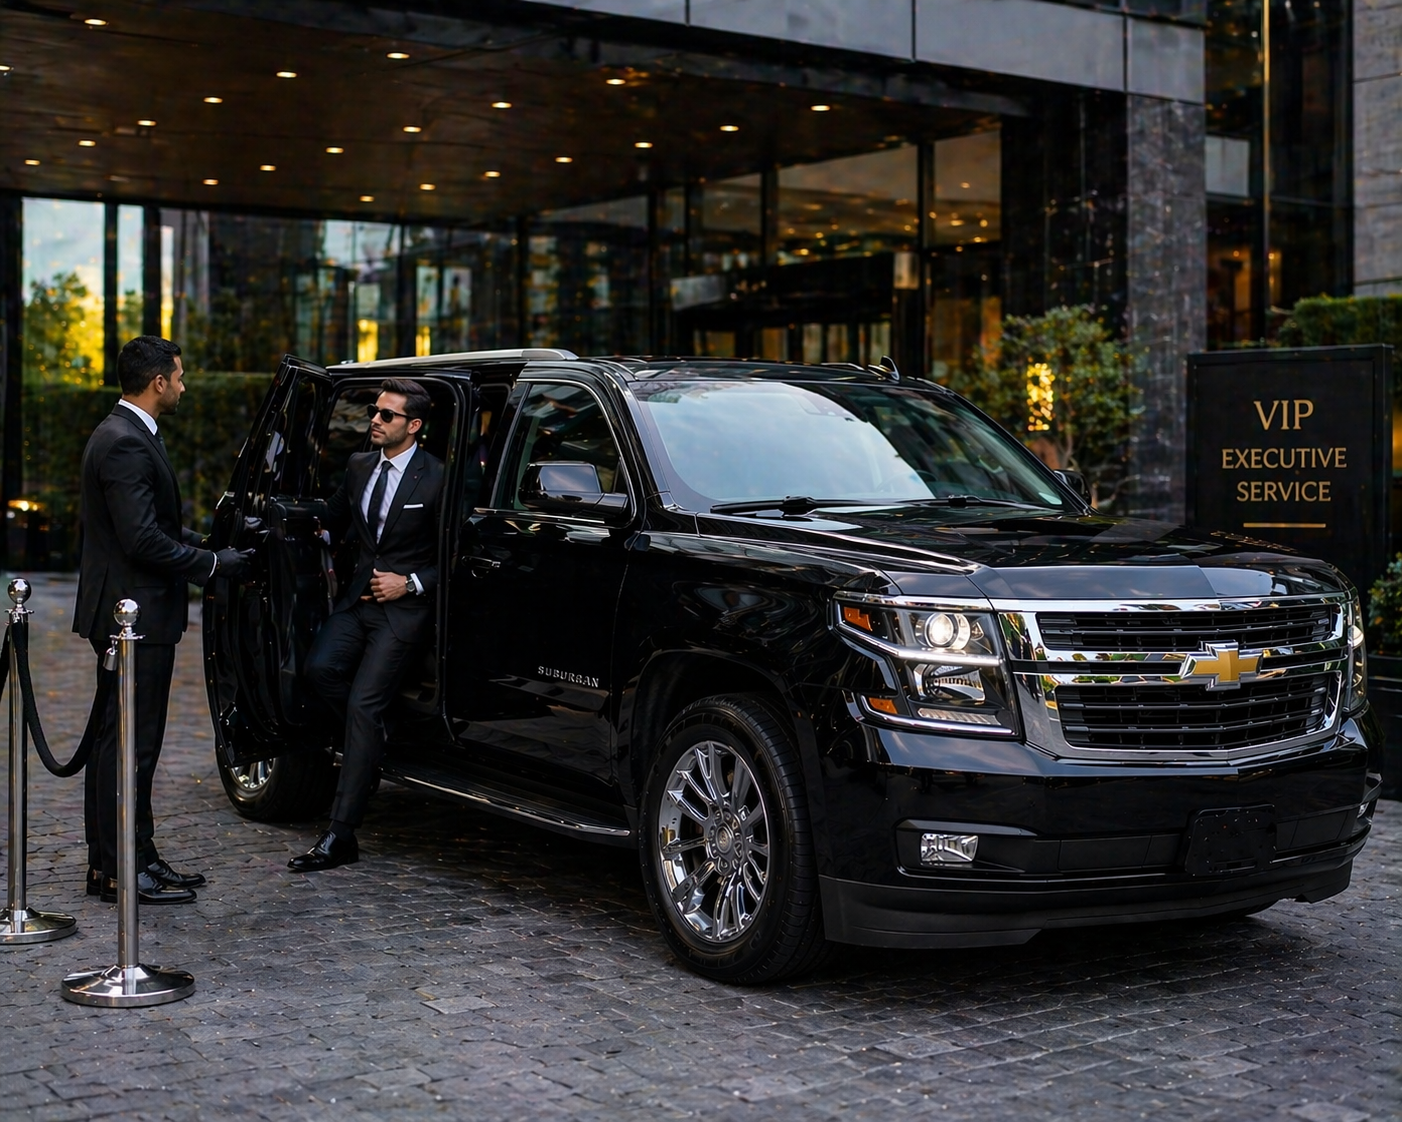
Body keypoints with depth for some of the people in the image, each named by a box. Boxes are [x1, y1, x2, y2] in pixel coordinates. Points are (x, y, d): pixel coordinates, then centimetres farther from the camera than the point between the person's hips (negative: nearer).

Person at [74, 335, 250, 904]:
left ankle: (135, 857, 22)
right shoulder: (125, 444, -19)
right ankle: (118, 871, 1)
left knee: (123, 740, 14)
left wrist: (211, 545, 13)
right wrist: (214, 563, -14)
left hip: (132, 615, 11)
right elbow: (143, 540, -24)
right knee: (129, 743, -5)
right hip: (136, 615, -11)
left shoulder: (126, 435, 15)